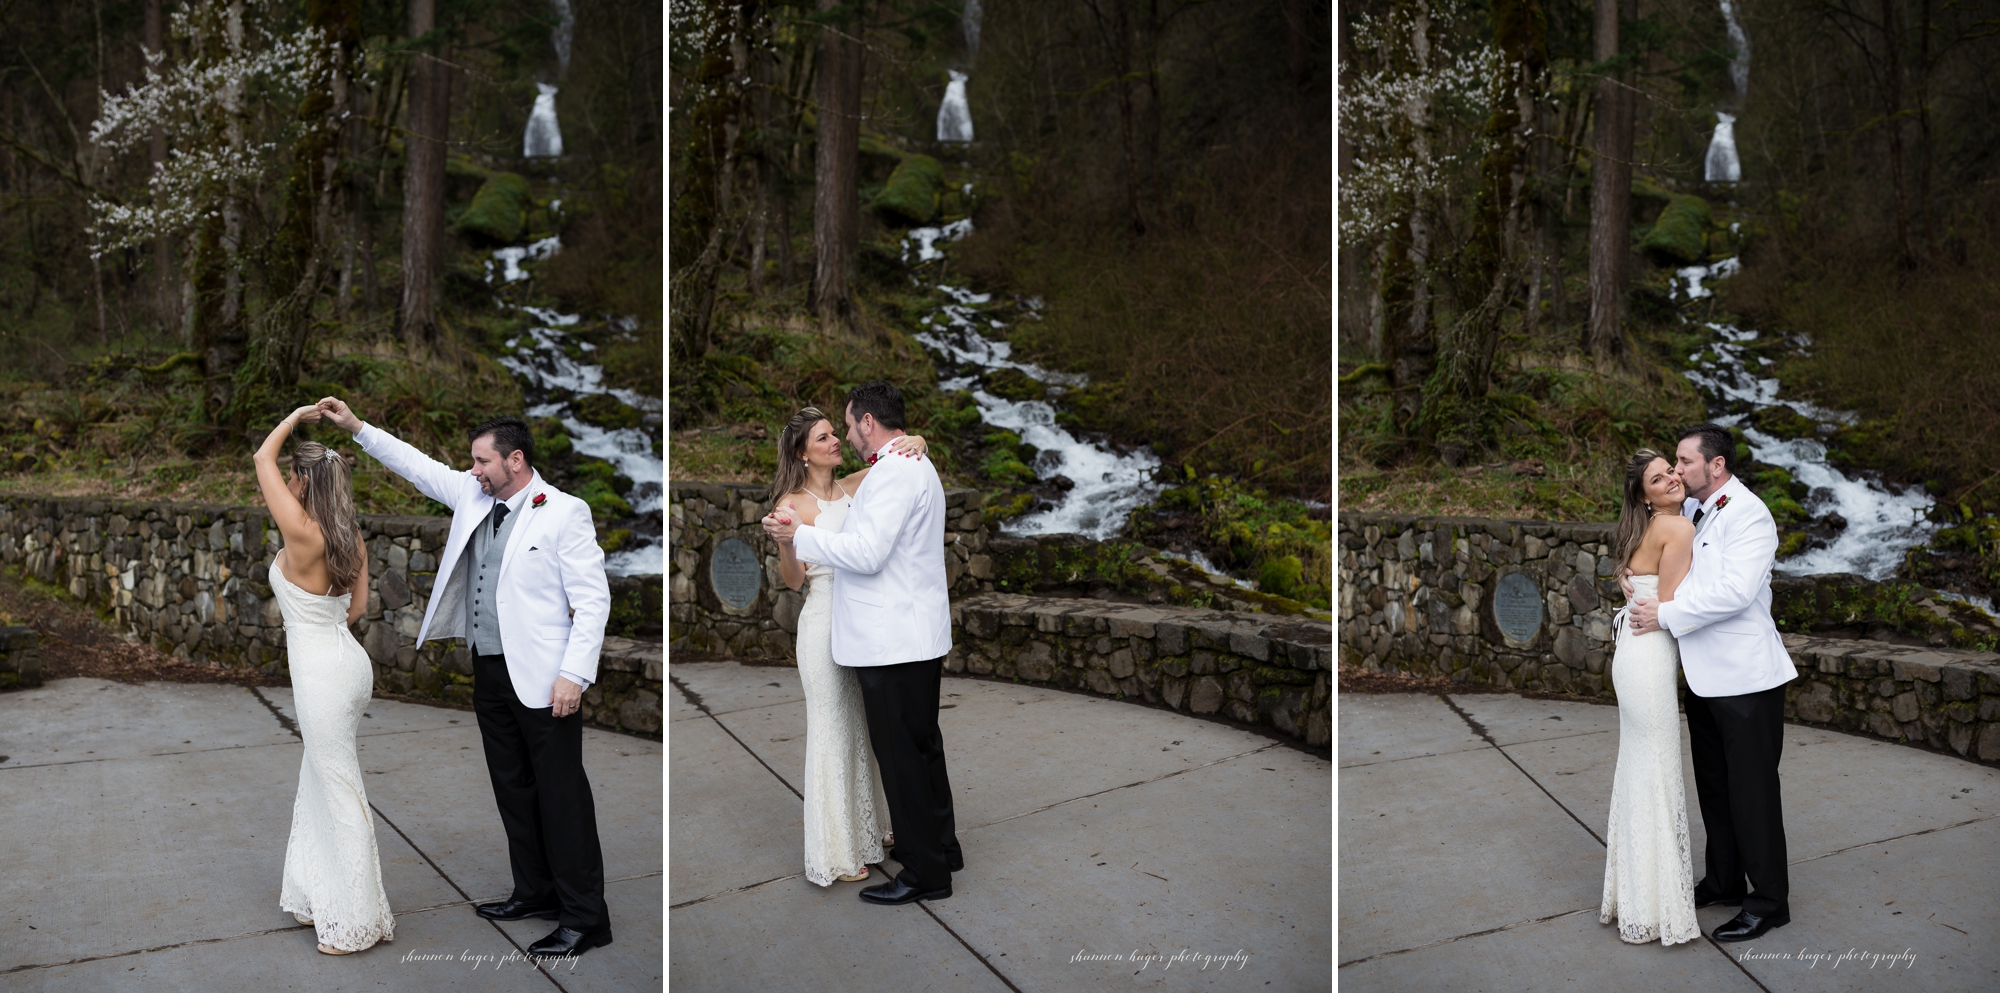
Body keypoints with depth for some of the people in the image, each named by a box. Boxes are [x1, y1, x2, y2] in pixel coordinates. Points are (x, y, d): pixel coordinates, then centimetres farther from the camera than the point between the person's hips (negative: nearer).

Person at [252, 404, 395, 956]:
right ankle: (317, 896, 31)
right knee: (317, 780, 21)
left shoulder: (301, 533, -18)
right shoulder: (352, 539, 4)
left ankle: (356, 920, 8)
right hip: (348, 659, 8)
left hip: (320, 673, -8)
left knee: (339, 791, -1)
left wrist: (297, 415, 1)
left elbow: (262, 459, -9)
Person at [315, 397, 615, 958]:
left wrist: (574, 674, -20)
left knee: (562, 797, -5)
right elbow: (417, 465, 22)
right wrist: (357, 428, 15)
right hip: (490, 671, 8)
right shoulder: (472, 497, 11)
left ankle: (586, 918, 0)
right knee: (513, 791, 15)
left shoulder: (565, 513, -11)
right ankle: (536, 894, 28)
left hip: (542, 677, -8)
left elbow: (593, 600, -14)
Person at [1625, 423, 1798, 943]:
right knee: (1713, 787, 18)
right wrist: (1640, 592, 8)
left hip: (1745, 678, -9)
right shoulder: (1689, 511, 10)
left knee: (1752, 792, -1)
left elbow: (1733, 593, -25)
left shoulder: (1748, 514, -15)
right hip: (1703, 678, 9)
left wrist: (1665, 615, -19)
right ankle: (1723, 881, 32)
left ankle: (1769, 901, 10)